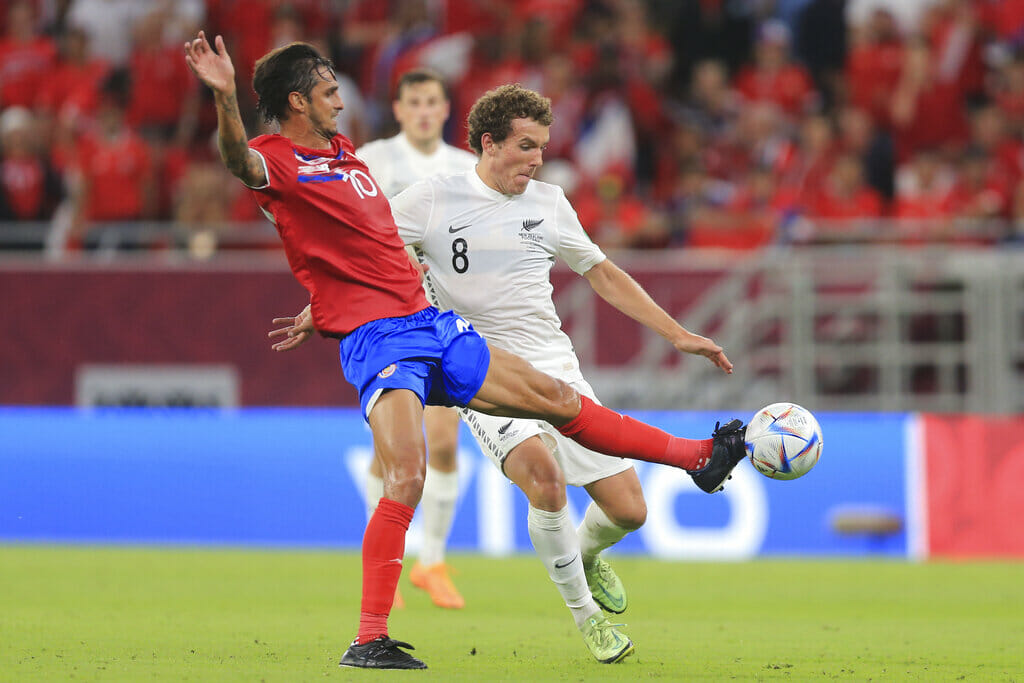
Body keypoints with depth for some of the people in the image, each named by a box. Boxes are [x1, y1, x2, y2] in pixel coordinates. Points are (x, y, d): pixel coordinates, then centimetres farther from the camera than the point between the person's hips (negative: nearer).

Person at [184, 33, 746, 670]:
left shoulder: (345, 153, 19)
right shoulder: (277, 159, -7)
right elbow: (240, 162, -32)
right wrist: (225, 96, -52)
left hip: (432, 323, 8)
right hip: (376, 341, -8)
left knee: (558, 398, 16)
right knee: (407, 479, -24)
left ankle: (699, 457, 29)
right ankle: (370, 641, -20)